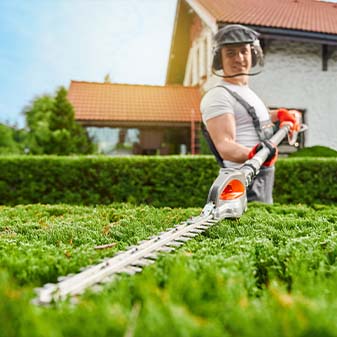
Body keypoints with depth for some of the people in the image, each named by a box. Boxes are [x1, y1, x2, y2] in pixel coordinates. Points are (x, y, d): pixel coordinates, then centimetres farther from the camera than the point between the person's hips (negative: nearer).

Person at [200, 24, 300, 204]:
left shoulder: (247, 92, 20)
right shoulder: (217, 96, -11)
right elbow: (224, 145, -24)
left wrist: (281, 114, 34)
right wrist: (253, 154, -40)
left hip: (264, 180, 10)